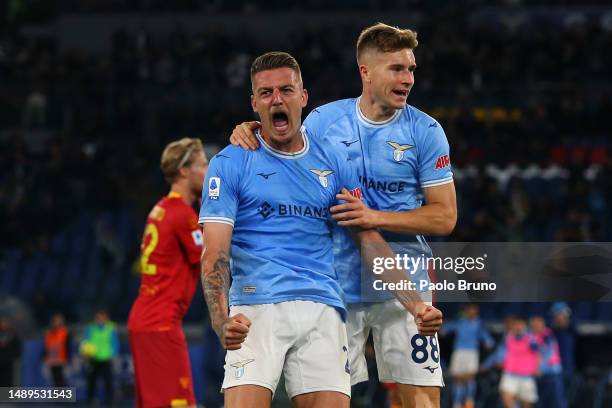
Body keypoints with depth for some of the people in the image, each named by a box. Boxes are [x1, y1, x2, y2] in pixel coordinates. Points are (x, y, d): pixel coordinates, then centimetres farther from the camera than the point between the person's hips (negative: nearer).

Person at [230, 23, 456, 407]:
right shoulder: (323, 120, 2)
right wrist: (248, 134, -6)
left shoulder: (425, 131, -2)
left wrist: (376, 218, -16)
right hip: (337, 285, 1)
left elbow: (445, 216, -3)